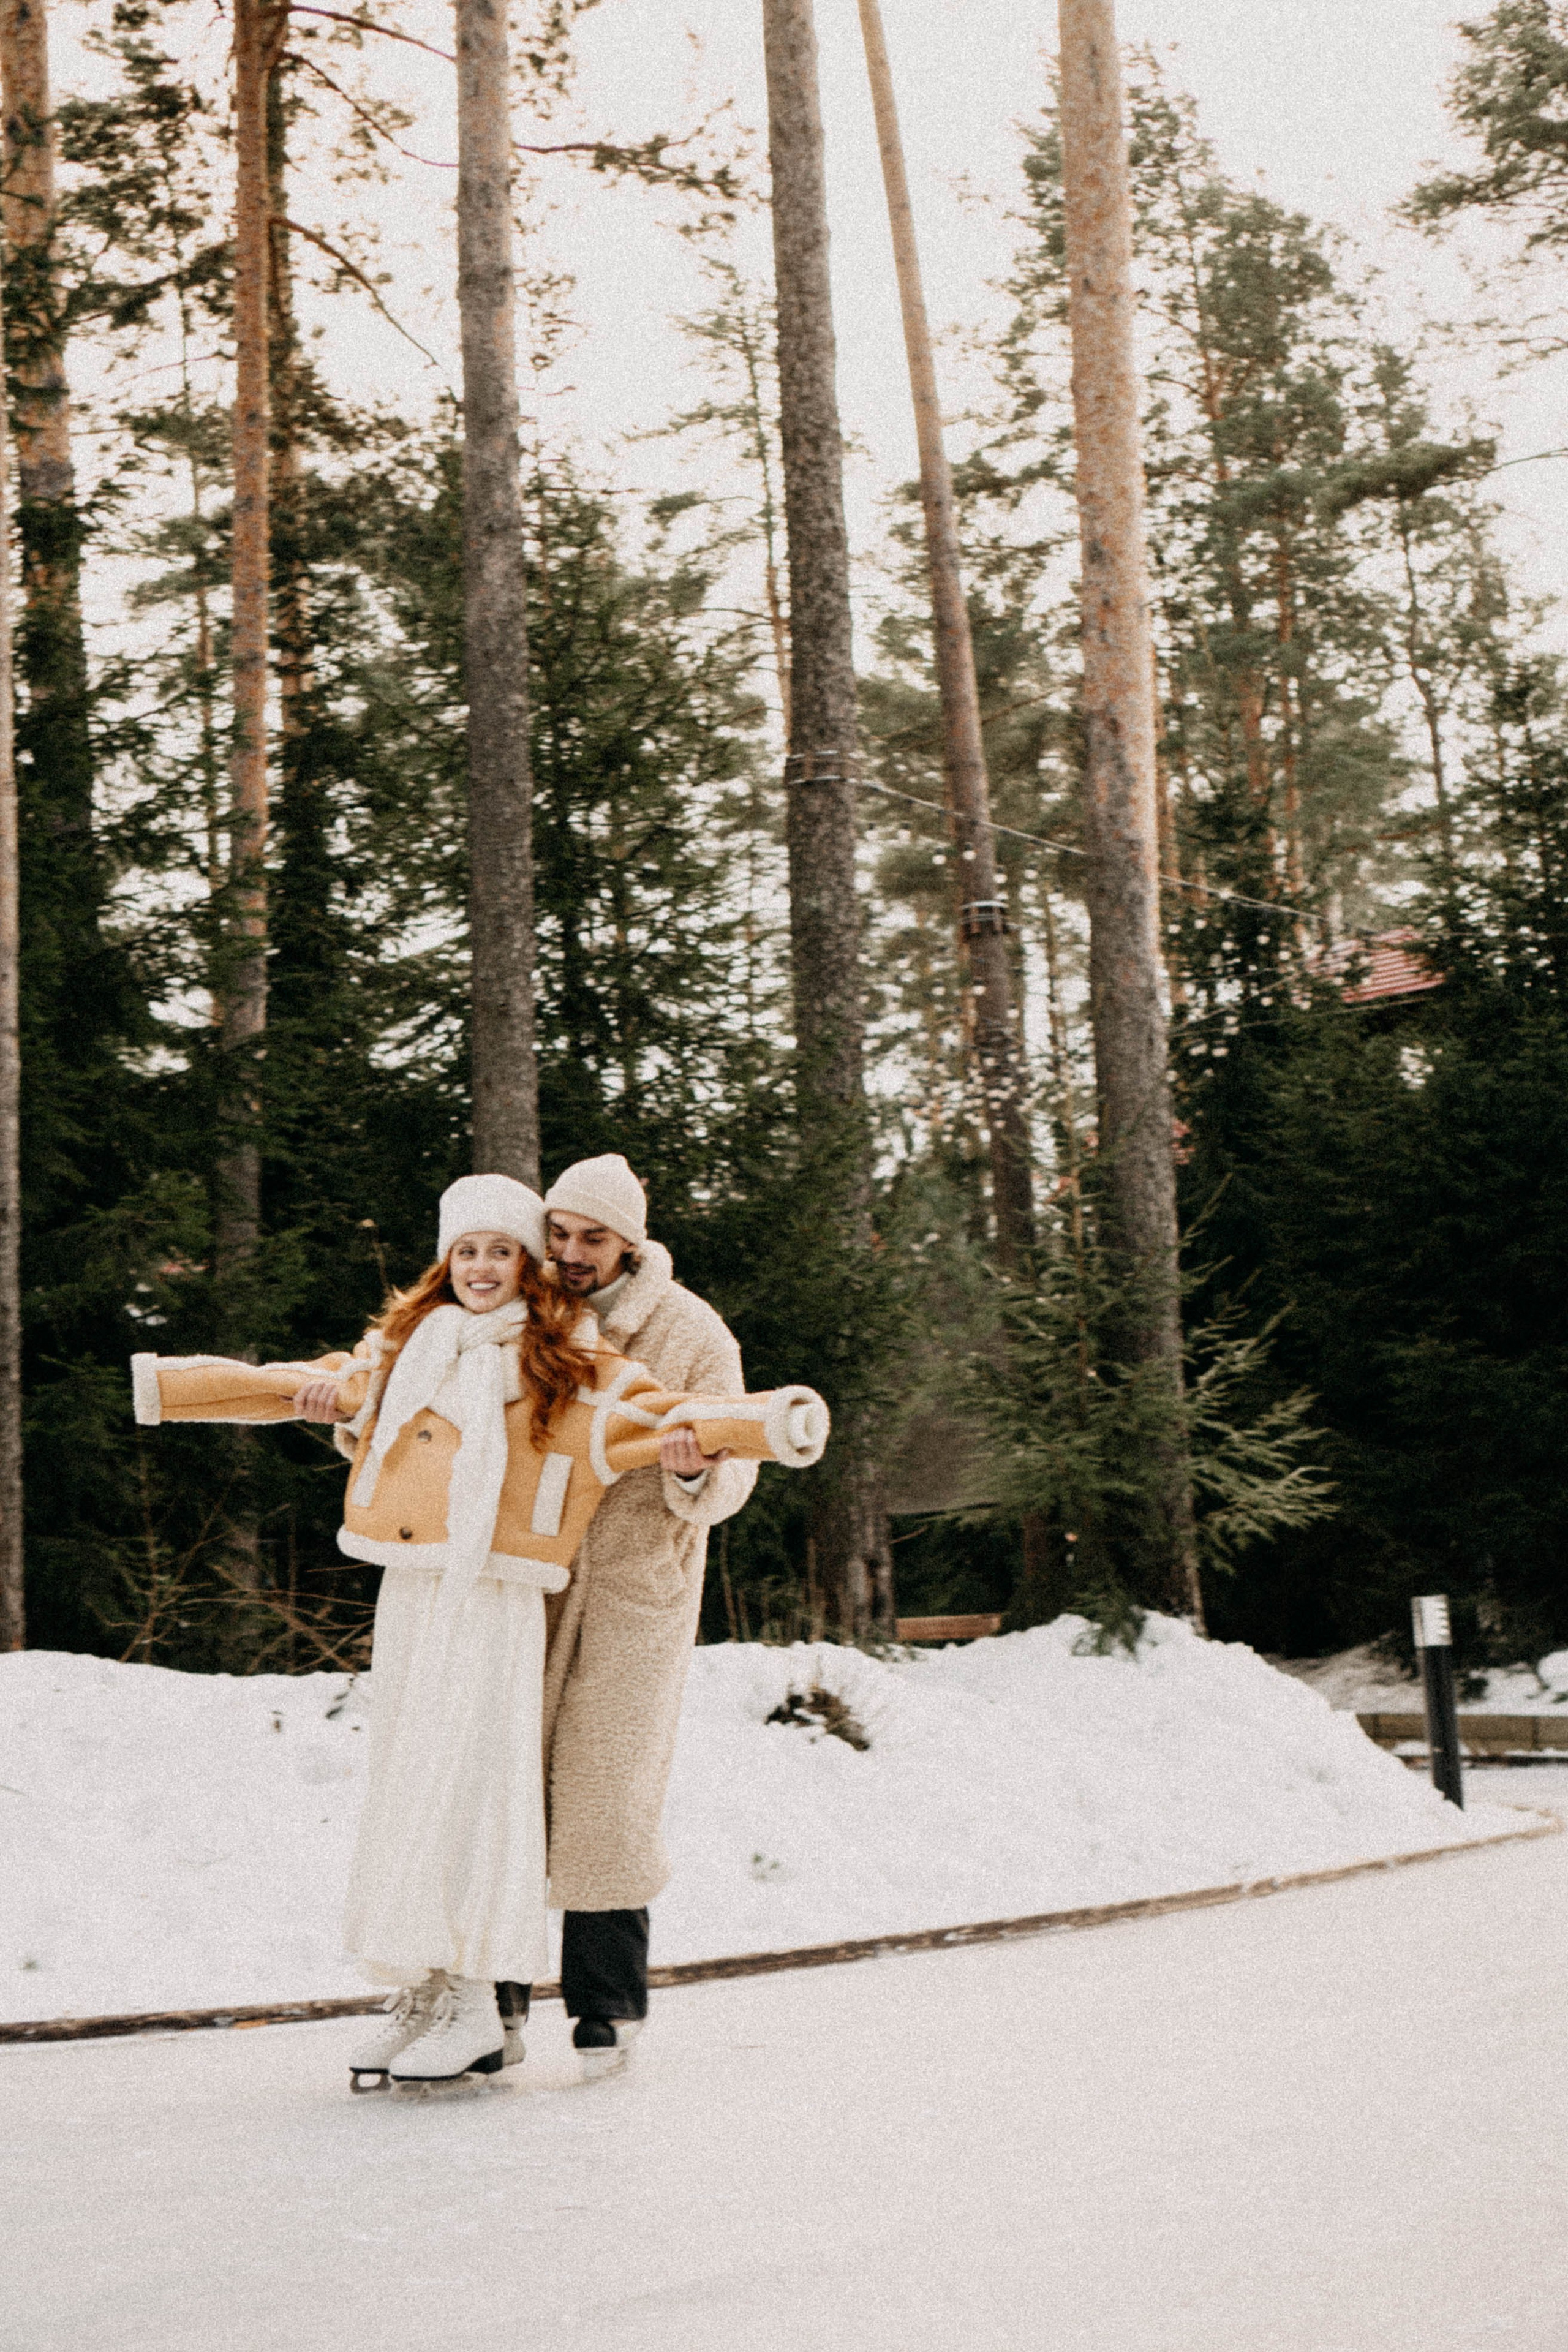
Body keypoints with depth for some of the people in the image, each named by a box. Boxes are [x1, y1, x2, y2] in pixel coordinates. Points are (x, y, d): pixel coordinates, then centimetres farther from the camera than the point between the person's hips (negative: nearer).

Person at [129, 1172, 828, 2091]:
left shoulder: (572, 1366, 2)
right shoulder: (403, 1350, 16)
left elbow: (666, 1413, -7)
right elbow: (288, 1388, 24)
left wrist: (770, 1423, -24)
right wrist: (160, 1383, 25)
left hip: (496, 1608, -5)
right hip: (407, 1598, 6)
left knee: (465, 1791, -10)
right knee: (405, 1794, 6)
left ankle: (473, 2007, -4)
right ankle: (422, 1996, 12)